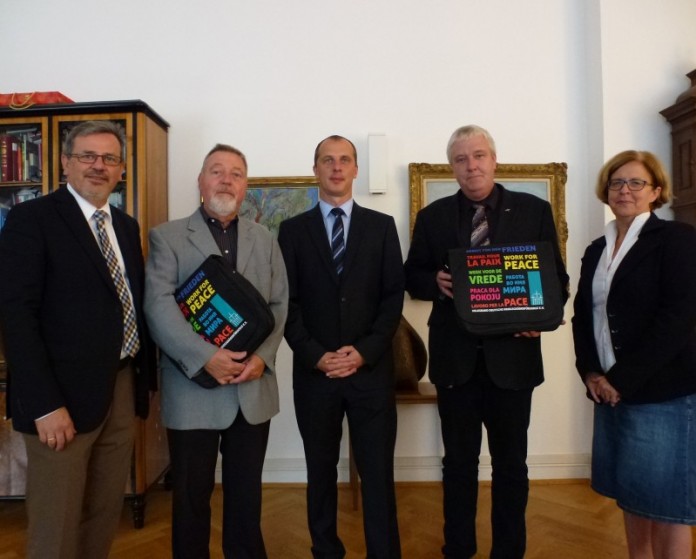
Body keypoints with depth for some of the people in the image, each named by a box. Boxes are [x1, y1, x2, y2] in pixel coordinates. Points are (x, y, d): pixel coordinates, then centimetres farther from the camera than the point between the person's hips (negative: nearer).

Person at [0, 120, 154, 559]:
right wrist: (46, 405, -19)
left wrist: (145, 377, 8)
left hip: (123, 387, 6)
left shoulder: (127, 226, 13)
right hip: (66, 394, -6)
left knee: (106, 516, 17)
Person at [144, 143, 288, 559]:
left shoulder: (265, 239, 11)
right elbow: (159, 304, -11)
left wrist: (262, 356, -10)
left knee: (246, 493, 16)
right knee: (191, 495, 12)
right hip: (192, 388, -2)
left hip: (253, 388, 3)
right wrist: (204, 357, -21)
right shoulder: (167, 237, 1)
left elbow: (280, 304, 5)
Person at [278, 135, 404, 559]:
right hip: (314, 370, 1)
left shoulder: (382, 226, 6)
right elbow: (287, 302, 1)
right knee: (321, 471, 13)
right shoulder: (293, 230, 6)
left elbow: (394, 296, 1)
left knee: (378, 472, 5)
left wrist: (364, 352, -11)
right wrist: (315, 355, -11)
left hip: (372, 368, 0)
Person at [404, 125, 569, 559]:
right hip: (455, 356, 1)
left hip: (513, 354, 0)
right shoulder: (433, 216, 3)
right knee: (459, 461, 15)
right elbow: (412, 277, 6)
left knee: (511, 461, 14)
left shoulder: (535, 210, 1)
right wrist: (436, 282, -16)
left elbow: (557, 277, 2)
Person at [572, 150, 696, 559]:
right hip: (611, 391, 6)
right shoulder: (597, 250, 12)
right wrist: (591, 372, -4)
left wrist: (623, 379, -17)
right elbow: (583, 314, 11)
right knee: (632, 495, 17)